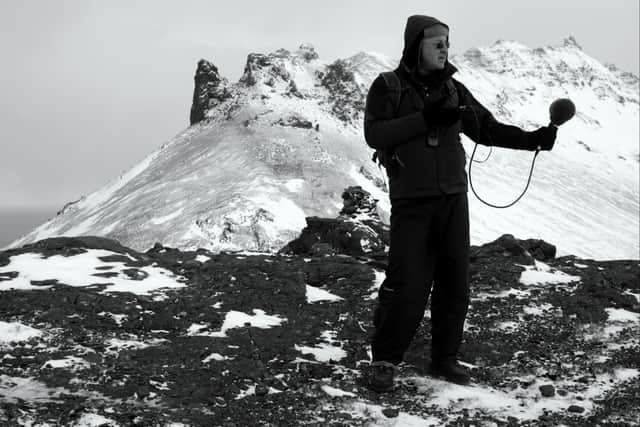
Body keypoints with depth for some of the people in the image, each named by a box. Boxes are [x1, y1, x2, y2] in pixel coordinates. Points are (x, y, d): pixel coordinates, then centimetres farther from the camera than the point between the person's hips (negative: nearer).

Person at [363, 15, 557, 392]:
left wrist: (532, 139, -1)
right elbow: (374, 134, -15)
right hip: (411, 202, -5)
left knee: (454, 283, 6)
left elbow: (487, 129, 12)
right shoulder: (388, 87, -3)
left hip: (454, 199, 5)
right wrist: (425, 118, -21)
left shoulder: (453, 89, 10)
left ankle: (445, 358, 18)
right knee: (407, 287, -9)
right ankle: (385, 361, 4)